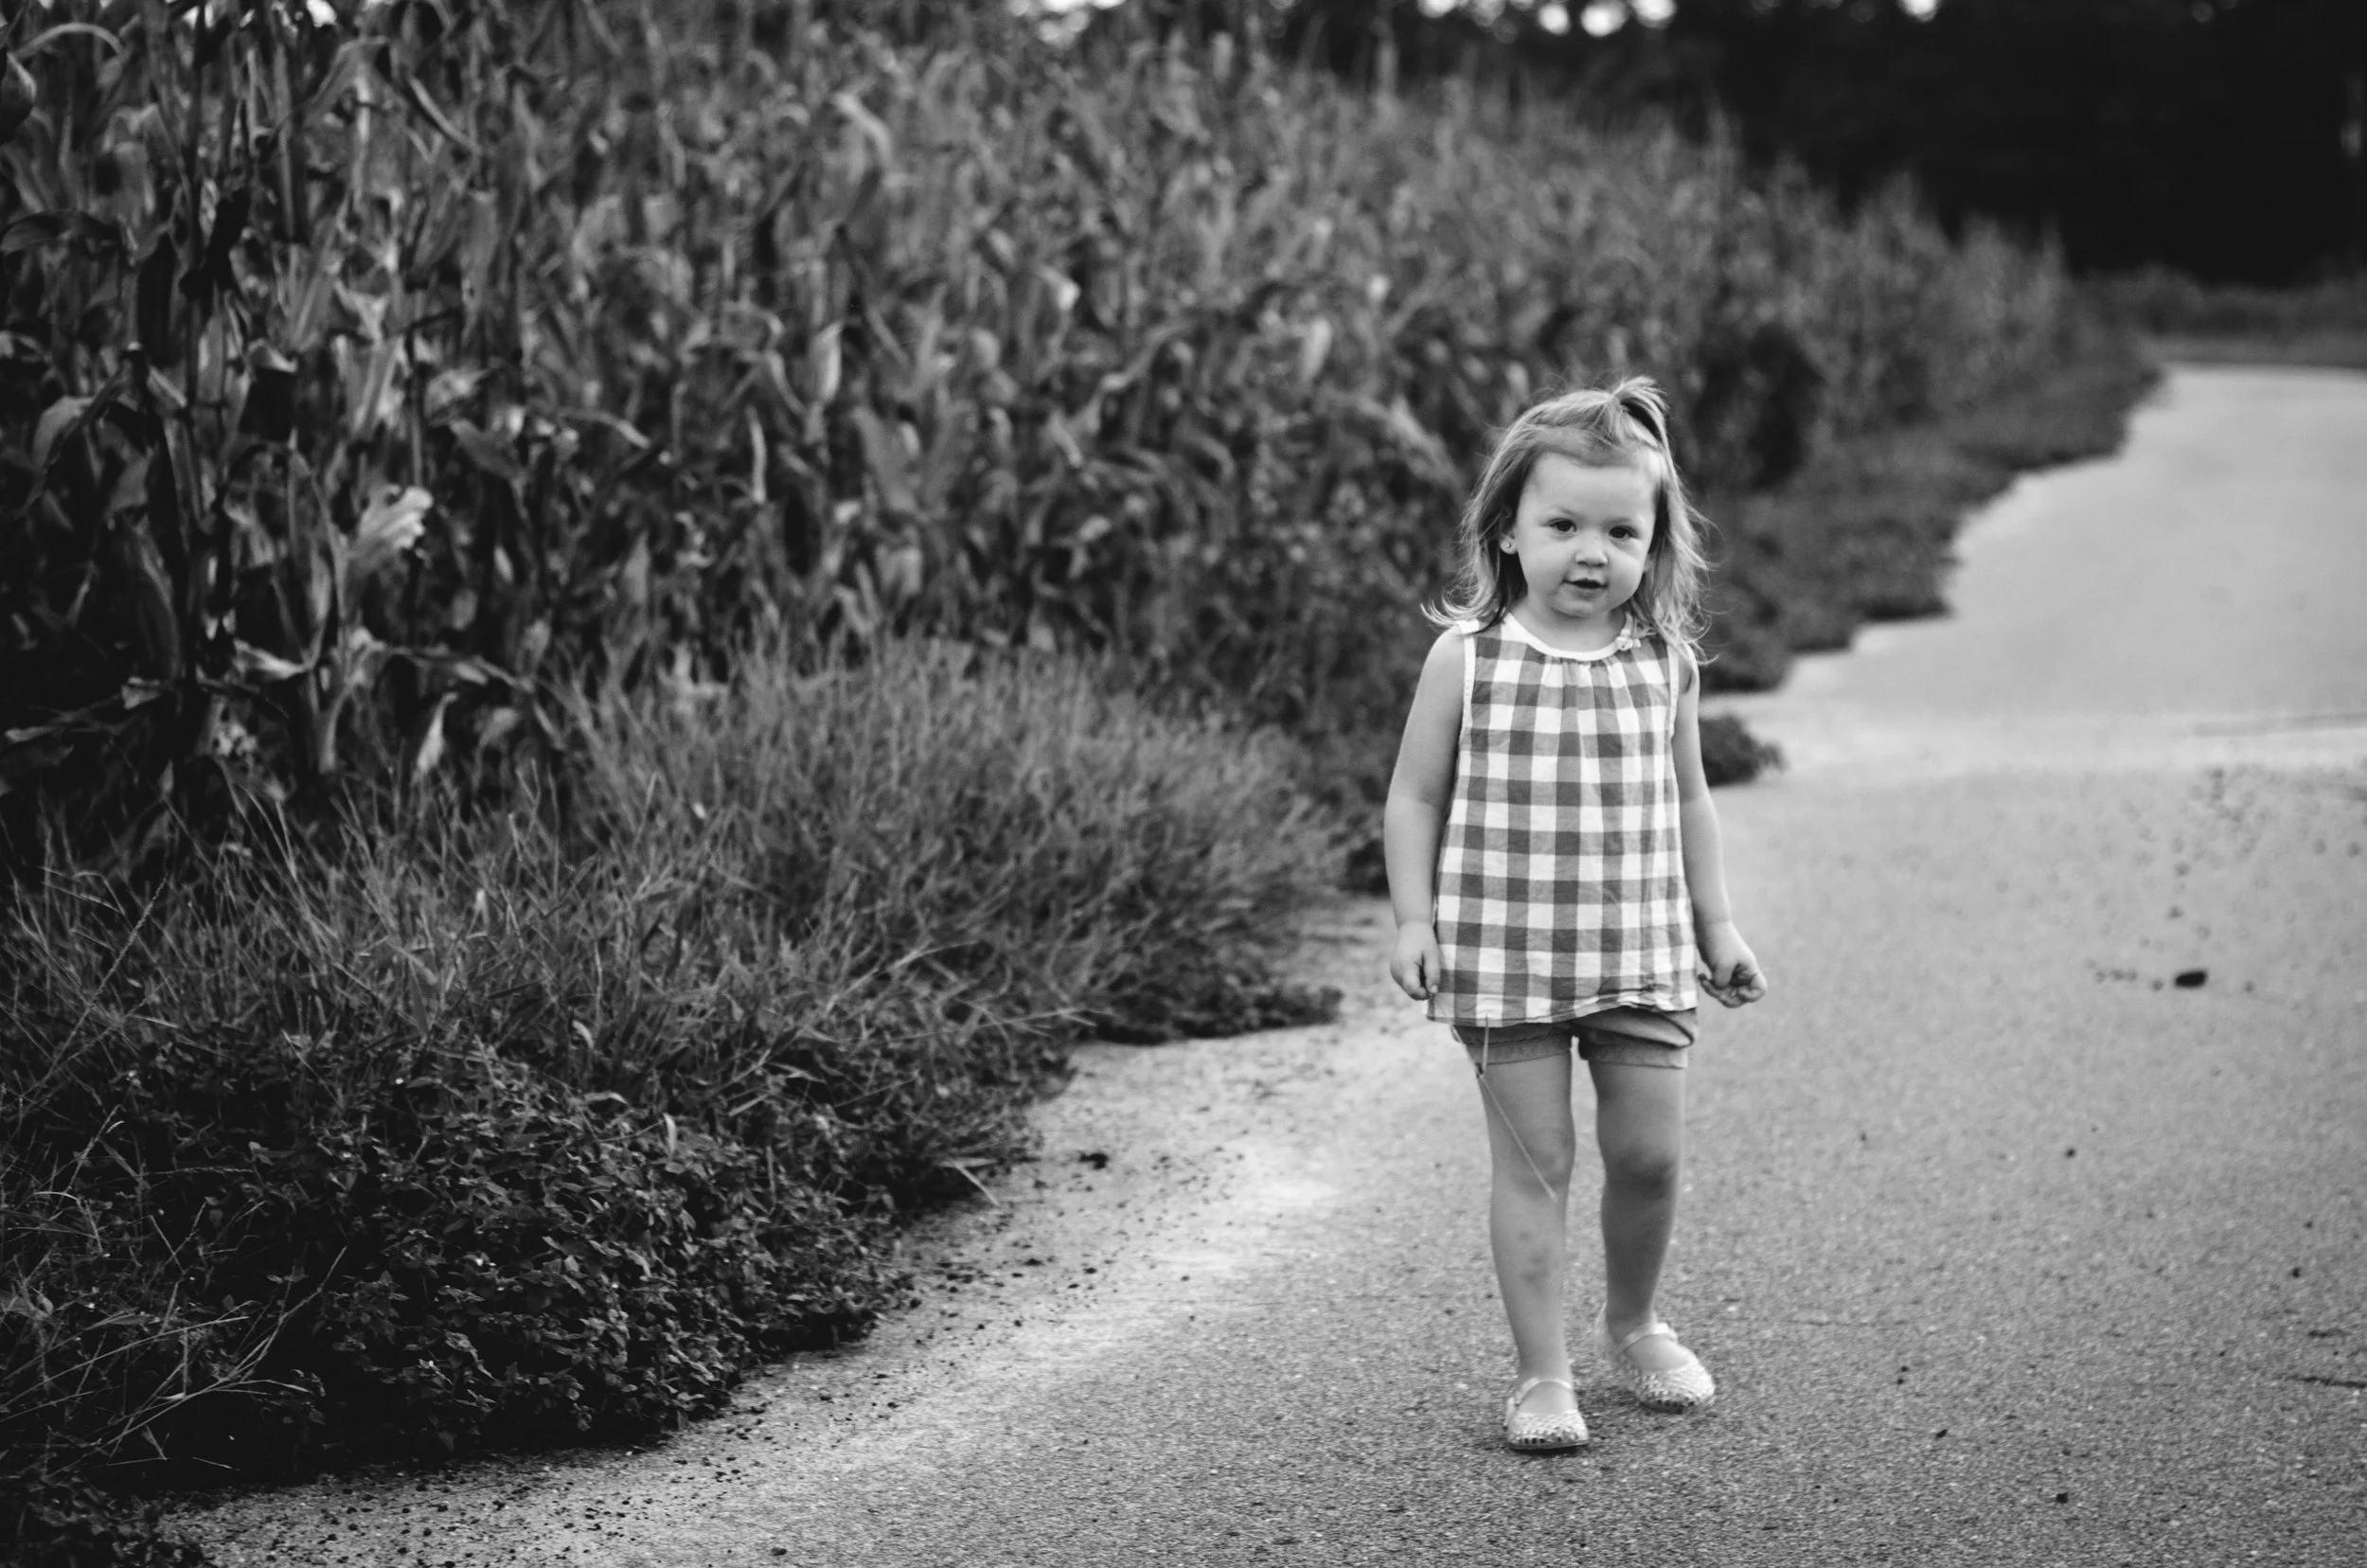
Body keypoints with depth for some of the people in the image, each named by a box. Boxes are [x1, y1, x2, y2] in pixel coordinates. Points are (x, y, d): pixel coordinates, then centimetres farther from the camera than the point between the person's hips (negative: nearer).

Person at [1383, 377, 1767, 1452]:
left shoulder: (1665, 662, 3)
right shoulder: (1468, 657, -6)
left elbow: (1686, 802, 14)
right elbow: (1415, 799, 0)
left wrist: (1716, 926, 14)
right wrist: (1414, 920, -8)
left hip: (1641, 952, 3)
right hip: (1506, 953, -3)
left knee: (1649, 1152, 6)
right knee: (1533, 1160, 0)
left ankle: (1631, 1326, 32)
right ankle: (1541, 1372, 9)